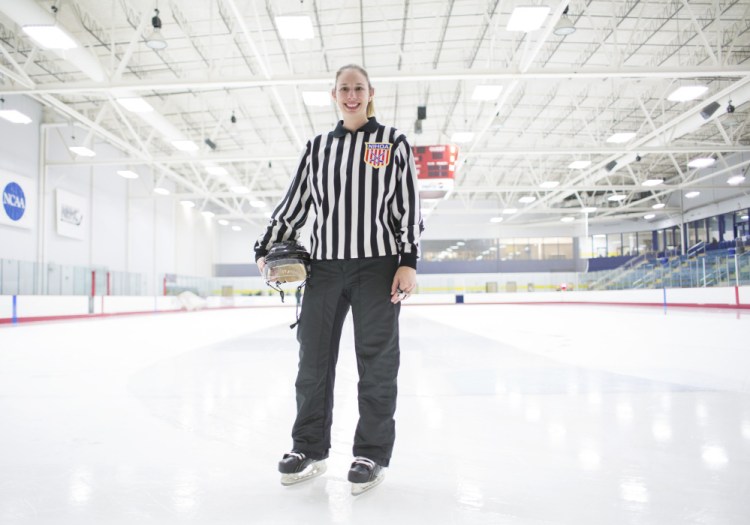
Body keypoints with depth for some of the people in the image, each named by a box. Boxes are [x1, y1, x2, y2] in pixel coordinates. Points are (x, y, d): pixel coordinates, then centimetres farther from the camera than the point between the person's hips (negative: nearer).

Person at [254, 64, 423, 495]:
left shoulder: (393, 141, 7)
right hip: (324, 265, 3)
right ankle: (310, 450, 21)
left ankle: (372, 454, 16)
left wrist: (409, 261, -8)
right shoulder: (317, 147, 15)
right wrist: (269, 249, 6)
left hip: (377, 265, -3)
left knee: (377, 361, 2)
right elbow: (295, 202, 14)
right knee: (314, 358, 5)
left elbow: (409, 205, 1)